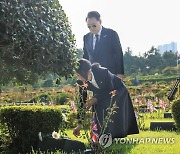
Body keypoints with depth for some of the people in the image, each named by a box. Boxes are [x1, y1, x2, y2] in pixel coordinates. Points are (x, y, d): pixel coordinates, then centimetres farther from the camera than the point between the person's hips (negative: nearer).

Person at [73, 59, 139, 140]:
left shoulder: (103, 72, -39)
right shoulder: (82, 81, -24)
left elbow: (110, 91, -27)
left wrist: (95, 99, -44)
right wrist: (80, 124, -19)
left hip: (117, 90, -4)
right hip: (102, 94, 4)